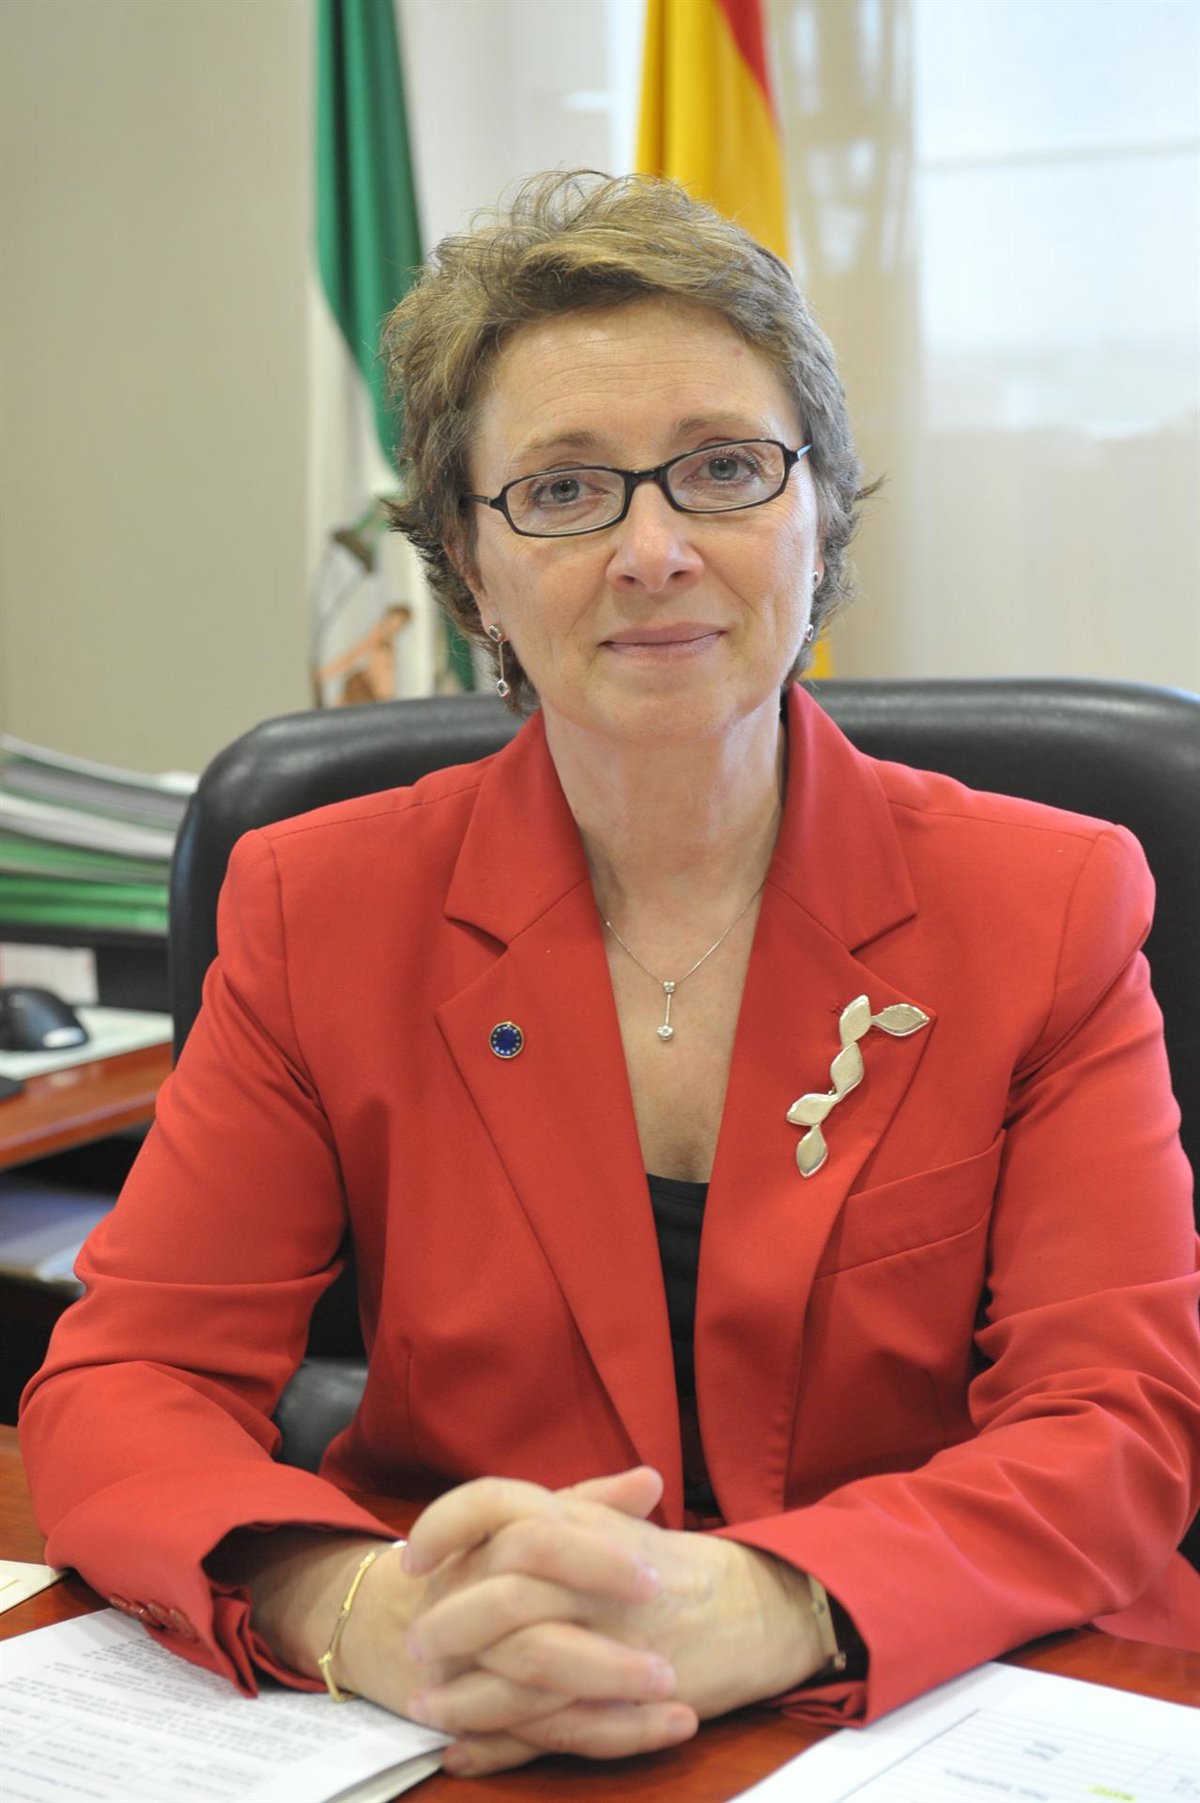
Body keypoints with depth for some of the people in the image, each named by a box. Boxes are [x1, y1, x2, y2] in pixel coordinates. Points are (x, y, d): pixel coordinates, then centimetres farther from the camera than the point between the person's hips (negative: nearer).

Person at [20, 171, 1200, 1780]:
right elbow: (124, 1381, -3)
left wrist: (755, 1611, -27)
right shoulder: (320, 910, 1)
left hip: (942, 1724, 0)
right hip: (467, 1743, 1)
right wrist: (358, 1614, -26)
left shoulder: (1051, 909, -1)